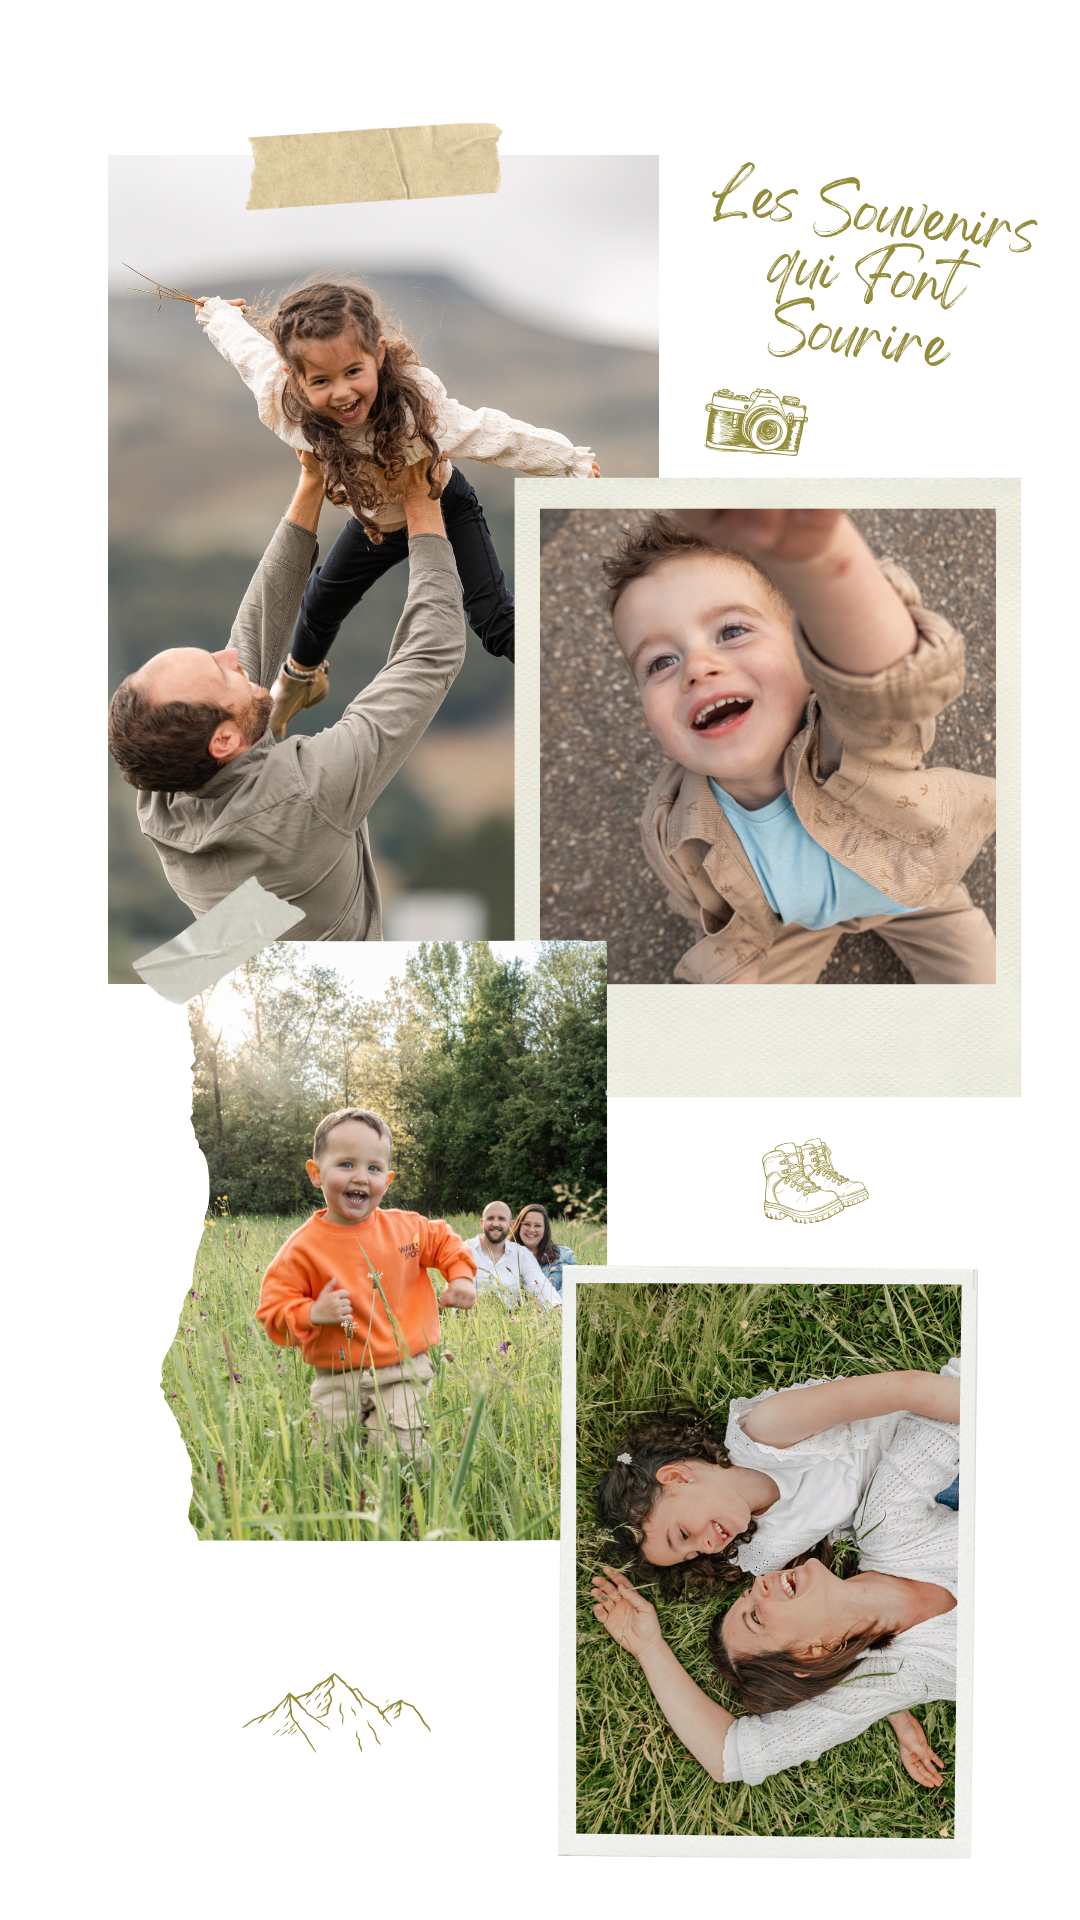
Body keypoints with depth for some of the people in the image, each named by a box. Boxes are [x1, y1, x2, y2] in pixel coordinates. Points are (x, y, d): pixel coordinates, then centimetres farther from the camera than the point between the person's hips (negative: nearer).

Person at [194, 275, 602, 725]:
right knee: (321, 603, 21)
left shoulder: (417, 404, -44)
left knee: (495, 621, -11)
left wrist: (572, 460, -18)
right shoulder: (280, 402, -35)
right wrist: (215, 311, 8)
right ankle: (300, 679, 54)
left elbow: (493, 435, -30)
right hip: (374, 519, 4)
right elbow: (245, 342, -14)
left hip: (443, 507, -3)